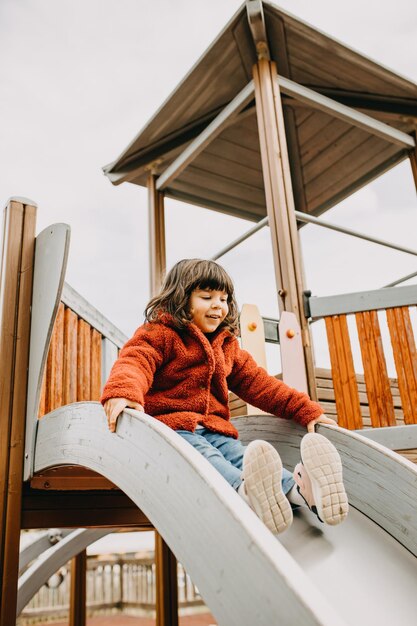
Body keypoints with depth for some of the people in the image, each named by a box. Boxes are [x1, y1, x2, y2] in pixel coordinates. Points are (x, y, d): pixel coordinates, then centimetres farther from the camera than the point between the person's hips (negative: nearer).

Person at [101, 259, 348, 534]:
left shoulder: (227, 346, 23)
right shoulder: (160, 334, 3)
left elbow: (257, 382, 24)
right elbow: (135, 360, -16)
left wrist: (305, 409, 16)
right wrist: (122, 391, -41)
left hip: (213, 430, 5)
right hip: (170, 425, -5)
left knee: (241, 455, -25)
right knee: (204, 458, -36)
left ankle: (299, 488, -52)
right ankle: (245, 489, -66)